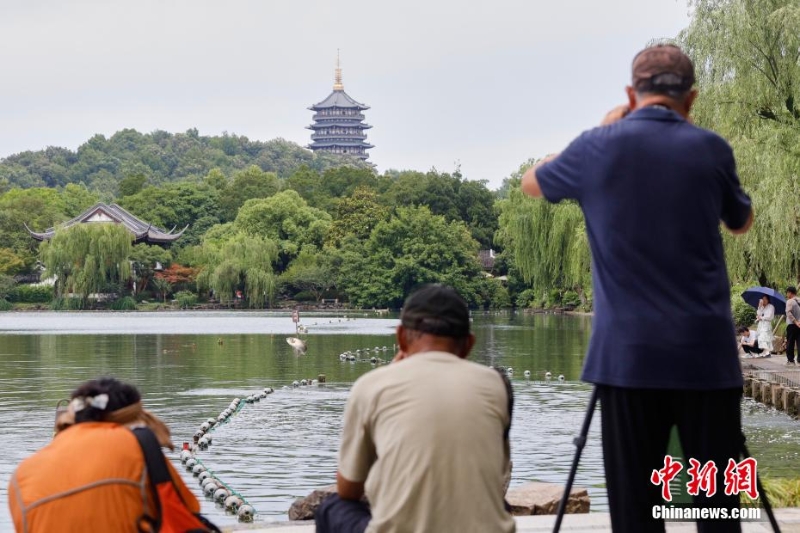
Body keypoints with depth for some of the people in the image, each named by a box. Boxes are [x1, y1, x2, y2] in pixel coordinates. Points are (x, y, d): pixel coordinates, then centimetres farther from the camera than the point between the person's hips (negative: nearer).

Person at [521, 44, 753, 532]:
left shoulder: (601, 147, 0)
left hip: (628, 355, 0)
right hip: (707, 353, 1)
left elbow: (532, 182, 20)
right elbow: (742, 222, 22)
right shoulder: (711, 149, 2)